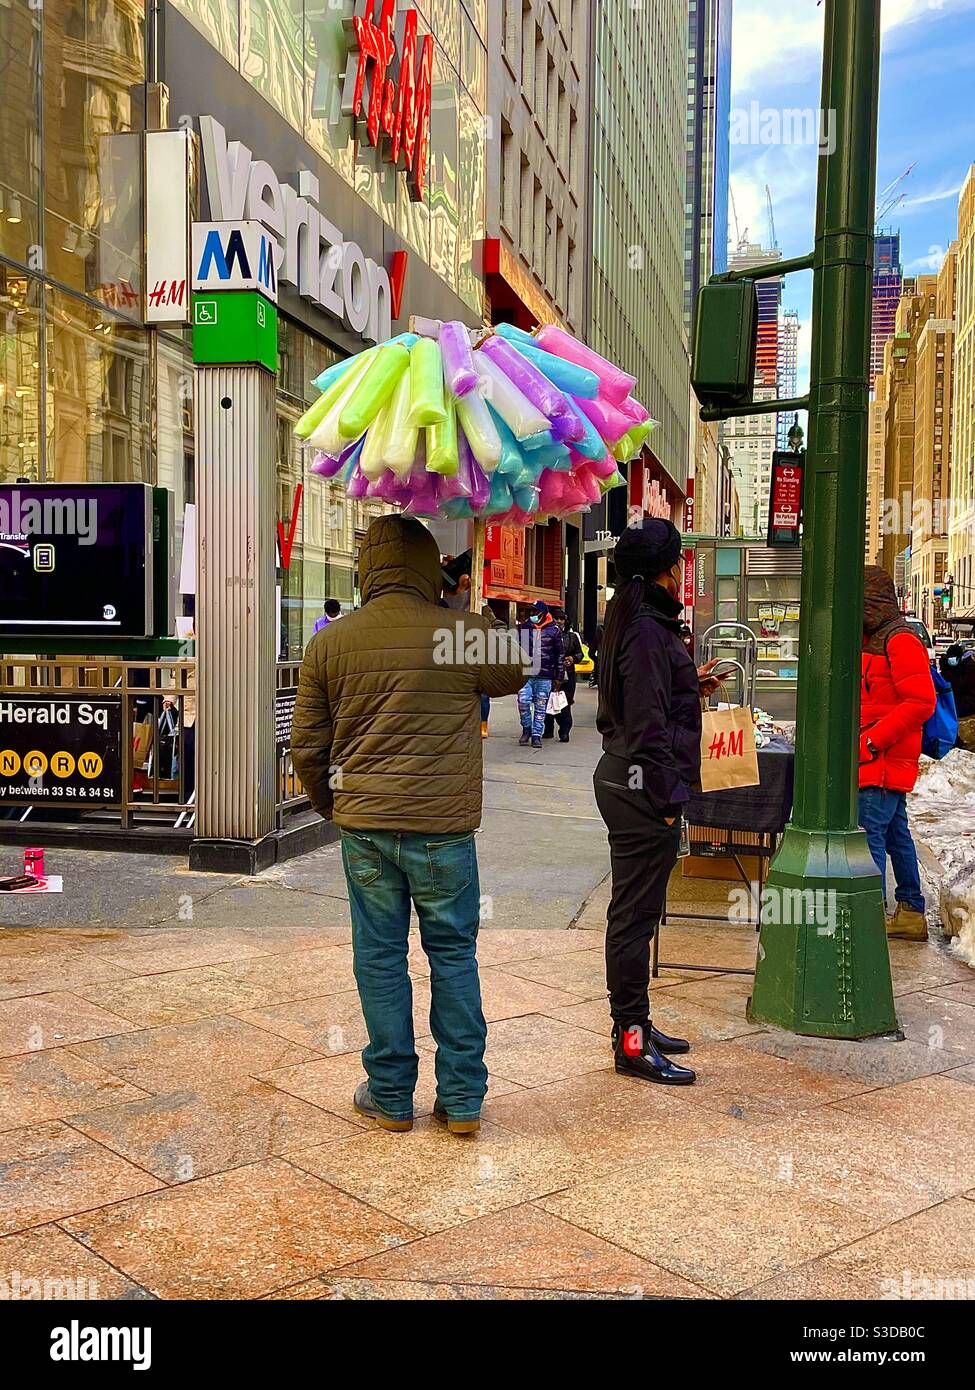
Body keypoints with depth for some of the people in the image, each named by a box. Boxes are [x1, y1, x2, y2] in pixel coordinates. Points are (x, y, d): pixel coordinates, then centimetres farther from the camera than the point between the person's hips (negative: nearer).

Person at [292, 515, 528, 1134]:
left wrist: (329, 804, 22)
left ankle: (391, 1096, 23)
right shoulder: (467, 635, -7)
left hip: (364, 827, 2)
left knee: (380, 956, 13)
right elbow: (517, 673, 15)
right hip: (444, 827, -1)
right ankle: (461, 1099, 19)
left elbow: (307, 746, 6)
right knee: (454, 955, 12)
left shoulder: (330, 642, 0)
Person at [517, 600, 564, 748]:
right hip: (526, 674, 2)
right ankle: (527, 729, 10)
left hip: (545, 676, -1)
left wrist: (559, 677, 4)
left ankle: (536, 735, 10)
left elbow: (560, 654, 7)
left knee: (540, 707, 3)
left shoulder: (553, 630, 3)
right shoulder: (525, 628, 9)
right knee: (523, 701, -11)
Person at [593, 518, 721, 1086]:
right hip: (643, 789, -11)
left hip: (627, 784, 11)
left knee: (636, 912, 17)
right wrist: (667, 796, -19)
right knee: (635, 915, -2)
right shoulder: (647, 631, -18)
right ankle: (632, 1042, 8)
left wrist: (691, 687, 20)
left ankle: (634, 1023, 29)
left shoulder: (638, 623, 14)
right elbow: (647, 725, -21)